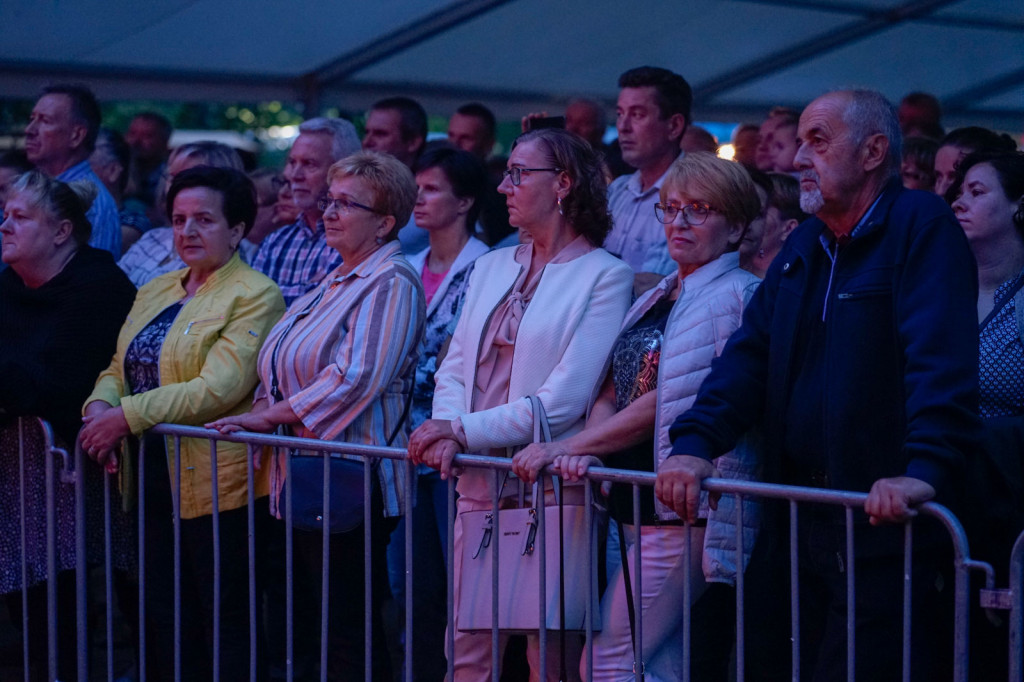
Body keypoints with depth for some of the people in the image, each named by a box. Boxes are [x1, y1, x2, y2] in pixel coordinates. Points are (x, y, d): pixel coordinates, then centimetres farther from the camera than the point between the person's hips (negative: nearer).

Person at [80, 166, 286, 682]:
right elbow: (119, 369, 17)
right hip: (152, 479, 7)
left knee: (227, 626, -2)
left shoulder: (255, 296, -8)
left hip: (217, 483, -7)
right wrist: (100, 407, -6)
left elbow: (219, 388, -18)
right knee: (163, 621, 9)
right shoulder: (155, 291, 17)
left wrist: (128, 417, -20)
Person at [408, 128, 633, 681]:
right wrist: (445, 433, -8)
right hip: (479, 485, 6)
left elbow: (565, 397, -12)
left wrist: (467, 430, -14)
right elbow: (454, 368, 13)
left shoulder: (605, 276, -4)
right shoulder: (491, 267, 17)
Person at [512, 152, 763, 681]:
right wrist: (586, 450, -10)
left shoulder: (739, 297, -10)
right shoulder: (655, 301, 18)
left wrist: (567, 447, -12)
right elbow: (611, 392, 13)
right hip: (637, 505, 8)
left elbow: (669, 404, -15)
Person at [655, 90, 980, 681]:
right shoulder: (805, 246, 16)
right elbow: (749, 357, 11)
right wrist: (695, 443, -5)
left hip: (884, 524, -8)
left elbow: (942, 362, -22)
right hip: (798, 517, 8)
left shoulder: (921, 228, -8)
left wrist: (925, 471, -35)